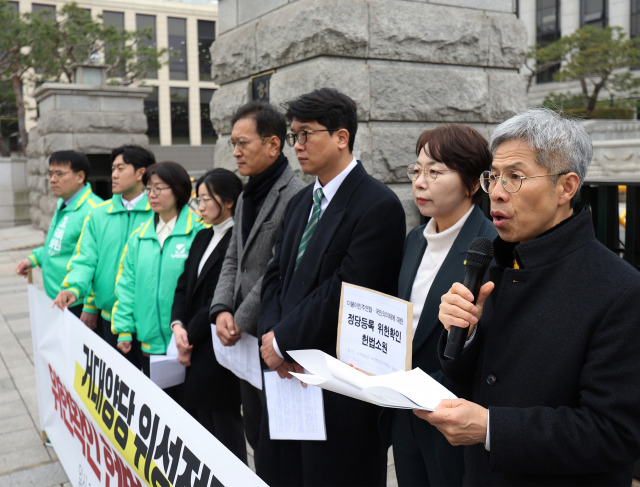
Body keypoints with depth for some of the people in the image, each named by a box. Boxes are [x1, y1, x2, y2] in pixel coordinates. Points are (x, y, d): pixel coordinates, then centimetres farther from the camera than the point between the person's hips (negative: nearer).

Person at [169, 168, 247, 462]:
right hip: (195, 350, 8)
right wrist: (178, 325, -3)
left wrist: (190, 337, -9)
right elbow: (184, 285, 13)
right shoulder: (202, 238, 15)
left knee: (222, 421, 1)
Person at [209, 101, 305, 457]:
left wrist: (241, 321, -13)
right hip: (245, 340, 9)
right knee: (256, 435, 19)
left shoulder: (295, 197, -17)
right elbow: (233, 260, 14)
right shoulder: (247, 197, 14)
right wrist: (222, 310, -1)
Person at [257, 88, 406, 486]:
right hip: (288, 371, 8)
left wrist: (283, 340, -12)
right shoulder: (301, 202, 14)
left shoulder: (378, 206, -14)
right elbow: (277, 274, 13)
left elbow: (345, 292, -19)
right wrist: (271, 333, -4)